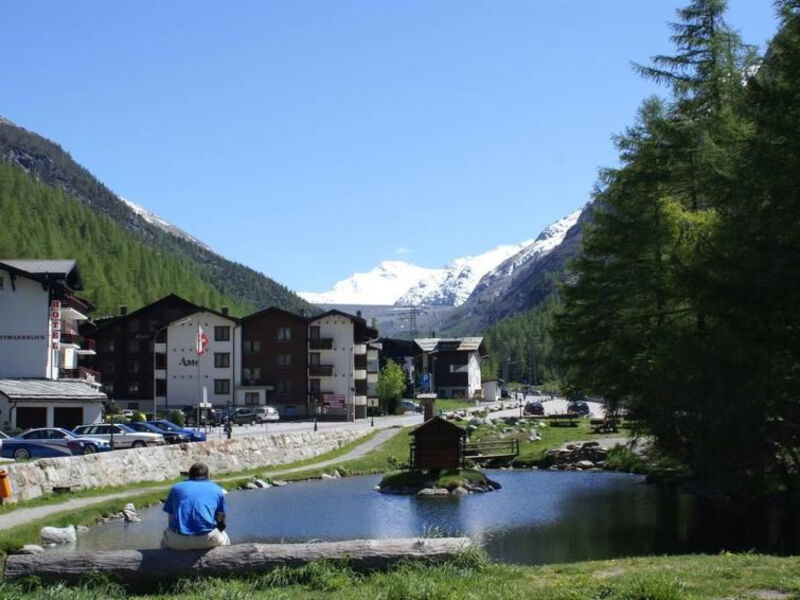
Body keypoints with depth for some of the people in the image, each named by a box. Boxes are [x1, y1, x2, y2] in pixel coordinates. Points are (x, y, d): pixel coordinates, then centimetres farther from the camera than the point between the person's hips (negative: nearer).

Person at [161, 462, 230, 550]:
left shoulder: (176, 488, 17)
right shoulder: (216, 489, 15)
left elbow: (171, 519, 16)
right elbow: (221, 521, 12)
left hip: (179, 543, 1)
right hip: (207, 541, -1)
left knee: (165, 540, 36)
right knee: (224, 539, 33)